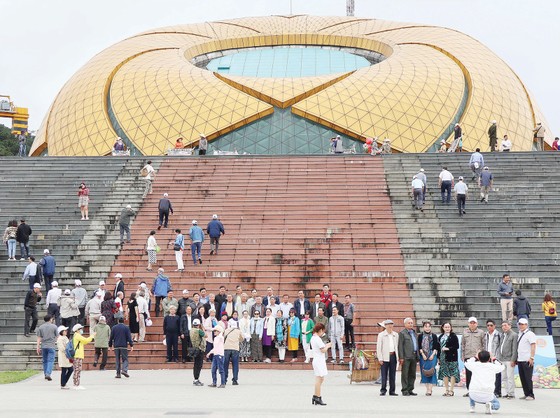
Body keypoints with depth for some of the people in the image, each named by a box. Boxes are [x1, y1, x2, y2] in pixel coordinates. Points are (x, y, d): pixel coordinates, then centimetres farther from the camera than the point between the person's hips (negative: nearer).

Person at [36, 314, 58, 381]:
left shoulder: (40, 327, 6)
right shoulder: (54, 326, 0)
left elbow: (38, 338, 3)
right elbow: (57, 336, 4)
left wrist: (38, 347, 4)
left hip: (43, 346, 3)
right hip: (51, 346, -3)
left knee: (45, 361, 13)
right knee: (50, 360, -5)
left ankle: (46, 374, 18)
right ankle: (48, 374, -19)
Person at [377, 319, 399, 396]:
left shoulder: (396, 335, 13)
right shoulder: (381, 335, 1)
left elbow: (397, 346, 14)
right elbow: (379, 347, -1)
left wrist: (398, 357, 5)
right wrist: (380, 358, -8)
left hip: (393, 356, 4)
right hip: (385, 356, -3)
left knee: (393, 374, 5)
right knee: (384, 374, -4)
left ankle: (392, 391, 10)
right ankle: (383, 390, 2)